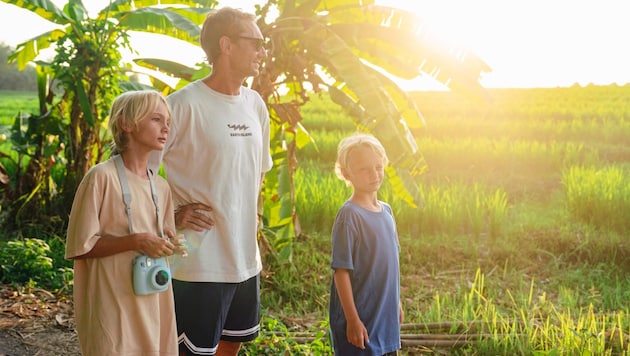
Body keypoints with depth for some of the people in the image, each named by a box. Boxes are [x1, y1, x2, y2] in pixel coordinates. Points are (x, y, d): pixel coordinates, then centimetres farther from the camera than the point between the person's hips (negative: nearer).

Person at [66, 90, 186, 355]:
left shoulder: (161, 186, 7)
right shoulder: (102, 177, -12)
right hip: (112, 307, -6)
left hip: (153, 305, 6)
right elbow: (79, 247, -12)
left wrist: (170, 246, -4)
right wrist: (137, 241, -21)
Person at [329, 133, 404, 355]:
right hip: (360, 318, -7)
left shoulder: (386, 211, 6)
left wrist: (397, 304, 18)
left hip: (386, 317, 7)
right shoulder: (349, 216, -17)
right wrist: (352, 319, -18)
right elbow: (341, 271, -18)